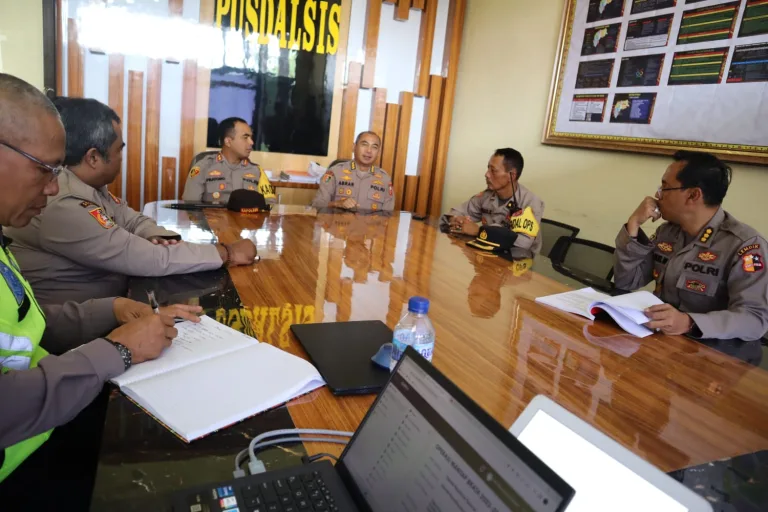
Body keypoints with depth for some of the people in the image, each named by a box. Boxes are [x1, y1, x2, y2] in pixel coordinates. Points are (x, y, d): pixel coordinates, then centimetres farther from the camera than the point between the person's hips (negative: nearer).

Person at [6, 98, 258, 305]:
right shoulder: (62, 208, -29)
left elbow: (133, 220, 7)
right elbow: (149, 260, -30)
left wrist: (159, 239, -16)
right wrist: (227, 253, -23)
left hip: (105, 301, 8)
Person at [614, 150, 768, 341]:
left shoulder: (744, 244, -13)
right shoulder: (667, 231, 5)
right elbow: (625, 283, 4)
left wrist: (689, 323, -36)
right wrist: (633, 225, -6)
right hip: (660, 338, 5)